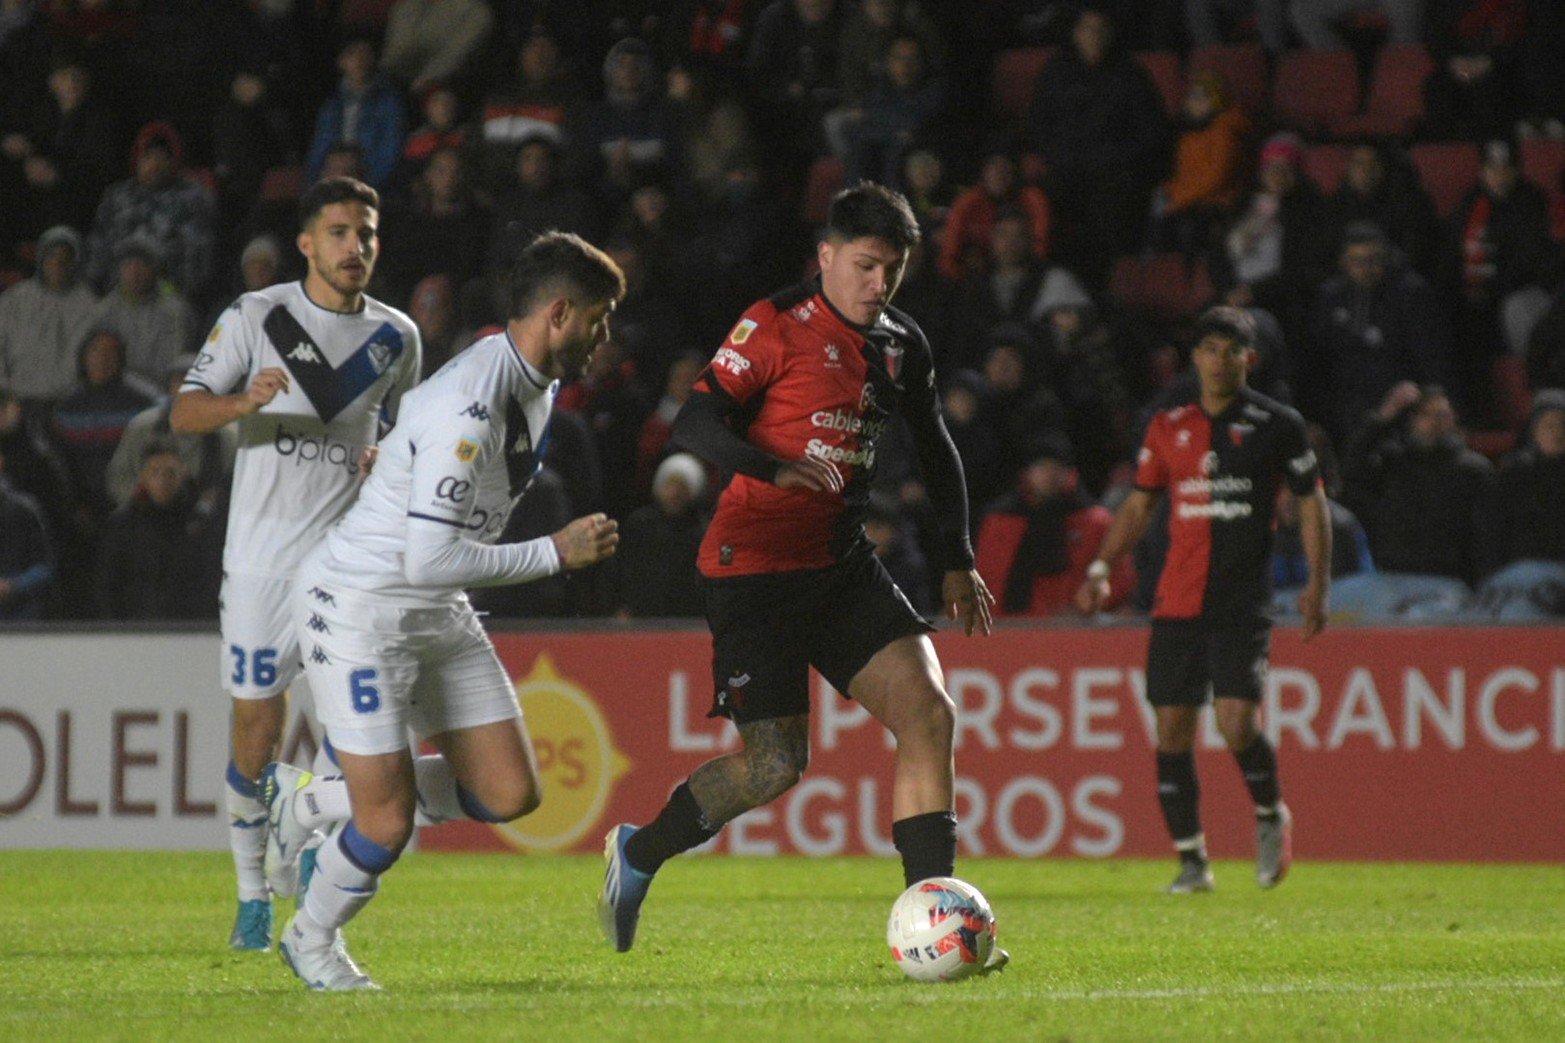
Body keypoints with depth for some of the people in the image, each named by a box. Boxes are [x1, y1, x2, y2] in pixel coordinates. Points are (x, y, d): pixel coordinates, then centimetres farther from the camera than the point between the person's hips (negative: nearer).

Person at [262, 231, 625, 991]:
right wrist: (556, 553, -24)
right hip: (356, 607, -9)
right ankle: (313, 940, 23)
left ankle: (311, 803, 20)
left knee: (508, 795, 1)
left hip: (439, 615, 9)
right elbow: (428, 558, -30)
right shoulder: (468, 406, -28)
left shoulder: (537, 385, 4)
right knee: (388, 824, -8)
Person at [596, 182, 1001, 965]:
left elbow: (934, 451, 25)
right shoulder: (777, 327, -9)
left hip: (841, 564, 7)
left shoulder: (902, 347, 11)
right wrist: (778, 469, -30)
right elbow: (693, 423, -14)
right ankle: (638, 854, 17)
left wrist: (957, 562, 21)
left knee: (928, 712, -10)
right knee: (775, 764, -9)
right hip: (753, 568, -7)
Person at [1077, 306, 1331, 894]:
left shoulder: (1277, 426, 2)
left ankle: (1271, 816, 13)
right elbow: (1139, 505, 18)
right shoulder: (1168, 428, 11)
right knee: (1172, 729, 0)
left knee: (1237, 724, -16)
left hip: (1243, 603, -4)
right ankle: (1191, 861, 10)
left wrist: (1317, 584, -3)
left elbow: (1311, 504, 6)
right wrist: (1101, 568, 7)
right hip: (1177, 599, 4)